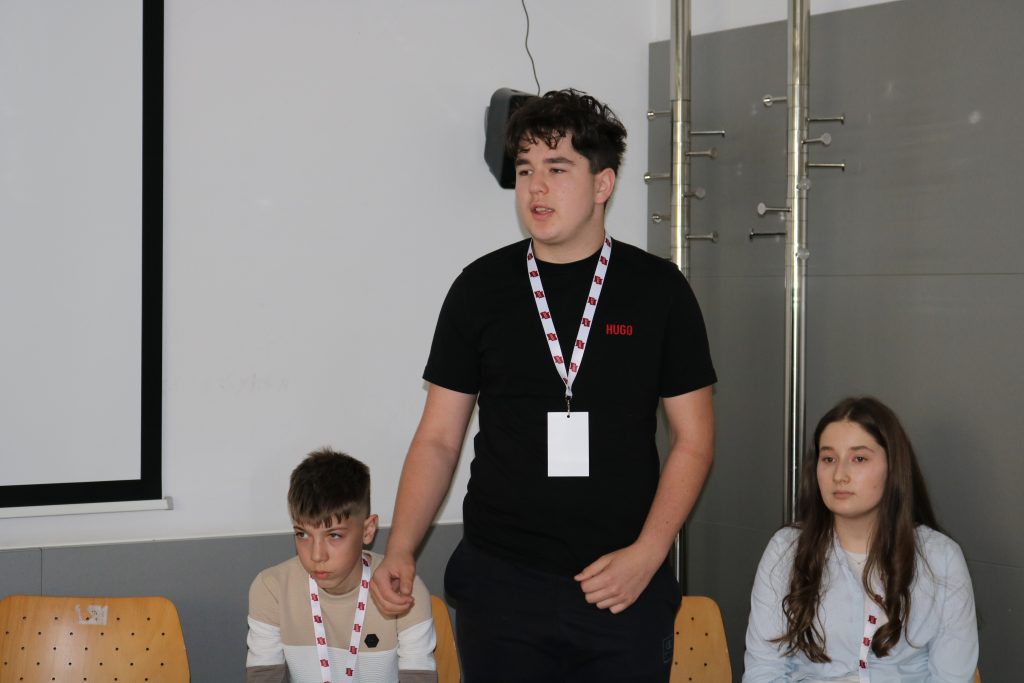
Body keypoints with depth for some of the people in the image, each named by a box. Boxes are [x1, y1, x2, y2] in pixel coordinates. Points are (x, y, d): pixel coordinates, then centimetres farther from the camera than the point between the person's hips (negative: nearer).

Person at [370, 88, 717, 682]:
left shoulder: (658, 289, 2)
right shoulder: (482, 288, 4)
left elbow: (693, 438, 3)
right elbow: (439, 438, 6)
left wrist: (647, 554, -8)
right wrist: (401, 551, -5)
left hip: (626, 587, 0)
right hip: (502, 583, 1)